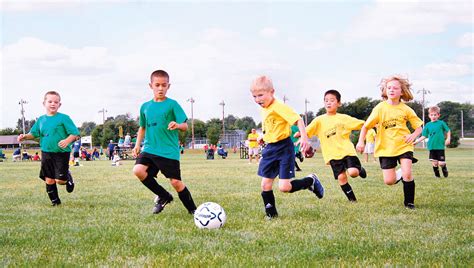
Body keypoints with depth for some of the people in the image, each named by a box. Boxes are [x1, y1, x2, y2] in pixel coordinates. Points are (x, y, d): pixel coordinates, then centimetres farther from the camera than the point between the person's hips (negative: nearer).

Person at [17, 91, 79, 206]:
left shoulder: (63, 118, -6)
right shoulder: (41, 120, 8)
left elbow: (75, 133, -9)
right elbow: (34, 133, 17)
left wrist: (67, 140, -27)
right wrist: (25, 136, -3)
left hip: (61, 153, -4)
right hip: (46, 153, 4)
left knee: (60, 180, -7)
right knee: (49, 179, 5)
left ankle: (68, 177, 27)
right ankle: (55, 200, 22)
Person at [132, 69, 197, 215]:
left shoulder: (172, 104, -3)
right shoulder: (145, 107, 11)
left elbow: (185, 126, -7)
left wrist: (177, 125, -29)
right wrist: (137, 145, 14)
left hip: (169, 151, -4)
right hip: (149, 149, 4)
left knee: (176, 182, -6)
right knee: (138, 170, -19)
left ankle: (193, 210, 16)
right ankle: (164, 196, 2)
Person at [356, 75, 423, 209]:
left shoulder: (406, 109, 0)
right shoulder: (380, 108, -4)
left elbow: (419, 126, 8)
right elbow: (366, 126, 0)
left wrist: (413, 135, -13)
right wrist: (361, 141, -12)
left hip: (404, 146, 0)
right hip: (386, 148, 0)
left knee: (407, 174, -18)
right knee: (389, 181, -4)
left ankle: (409, 202, 3)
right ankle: (400, 175, 33)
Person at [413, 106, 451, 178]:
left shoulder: (441, 123, 1)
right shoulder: (428, 125, 7)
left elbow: (448, 131, 10)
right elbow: (424, 136, 9)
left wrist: (448, 139, -4)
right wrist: (416, 141, -2)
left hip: (440, 146, -2)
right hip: (432, 147, 2)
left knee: (441, 163, -5)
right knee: (434, 162, 0)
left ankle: (445, 173, 23)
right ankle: (437, 175, 20)